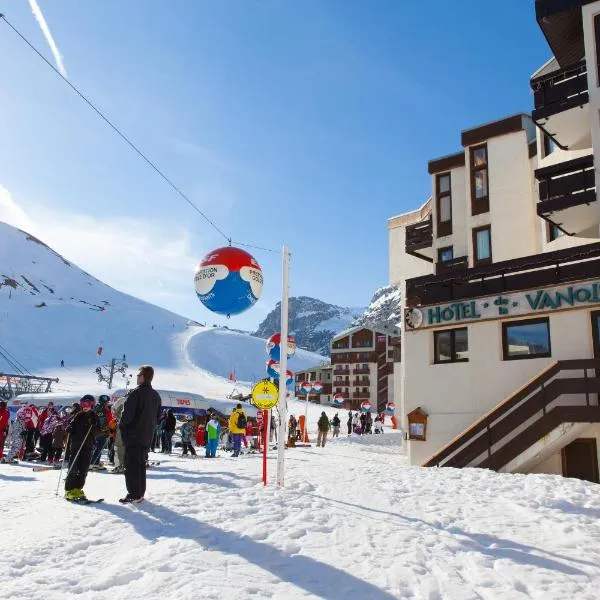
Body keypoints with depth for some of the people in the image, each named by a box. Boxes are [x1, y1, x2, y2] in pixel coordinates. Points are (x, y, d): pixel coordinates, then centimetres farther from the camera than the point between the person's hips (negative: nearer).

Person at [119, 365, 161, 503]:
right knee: (141, 464, 15)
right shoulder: (156, 395, 10)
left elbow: (127, 414, -18)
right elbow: (158, 416, 15)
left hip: (133, 436, -7)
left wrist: (121, 426, -2)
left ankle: (133, 494, -1)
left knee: (131, 465, -1)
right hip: (147, 437, 8)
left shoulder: (136, 393, -15)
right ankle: (140, 493, 19)